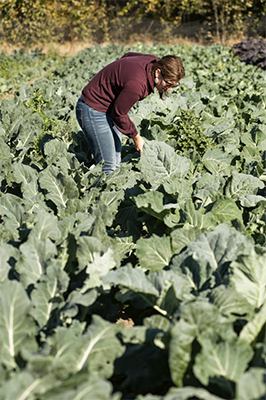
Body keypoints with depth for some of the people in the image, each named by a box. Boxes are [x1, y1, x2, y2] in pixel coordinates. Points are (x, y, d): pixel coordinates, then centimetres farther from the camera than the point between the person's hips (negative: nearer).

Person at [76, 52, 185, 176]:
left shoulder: (153, 62, -8)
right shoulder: (136, 84, -35)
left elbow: (127, 56, 14)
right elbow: (119, 113, -21)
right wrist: (136, 137, -8)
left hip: (108, 107, 10)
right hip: (93, 110, -10)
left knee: (116, 162, 8)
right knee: (108, 166, -12)